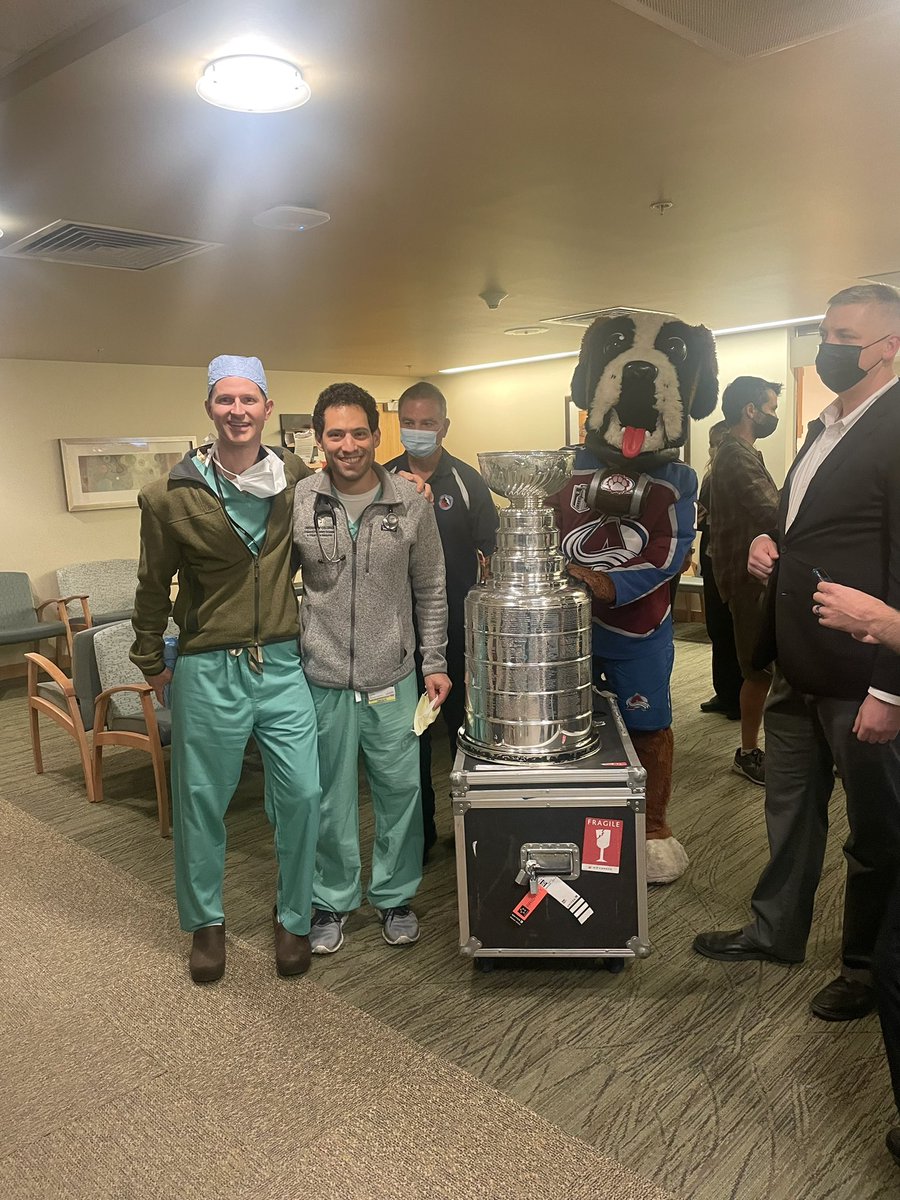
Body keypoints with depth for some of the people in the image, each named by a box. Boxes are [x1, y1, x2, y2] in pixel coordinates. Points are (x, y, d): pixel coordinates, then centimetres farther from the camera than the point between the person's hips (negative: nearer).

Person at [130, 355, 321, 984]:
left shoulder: (297, 479, 0)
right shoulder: (174, 495, -6)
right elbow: (154, 586, 5)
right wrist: (151, 662, 10)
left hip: (283, 664, 2)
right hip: (208, 670, -1)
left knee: (302, 795, 3)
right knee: (202, 801, 11)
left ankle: (294, 917, 27)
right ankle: (206, 921, 34)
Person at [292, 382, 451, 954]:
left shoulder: (411, 502, -3)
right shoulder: (297, 503, -4)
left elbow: (430, 591, 5)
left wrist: (435, 663, 4)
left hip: (393, 678, 1)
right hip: (323, 679, 0)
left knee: (400, 790, 10)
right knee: (331, 796, 12)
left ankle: (396, 896, 32)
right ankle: (332, 901, 33)